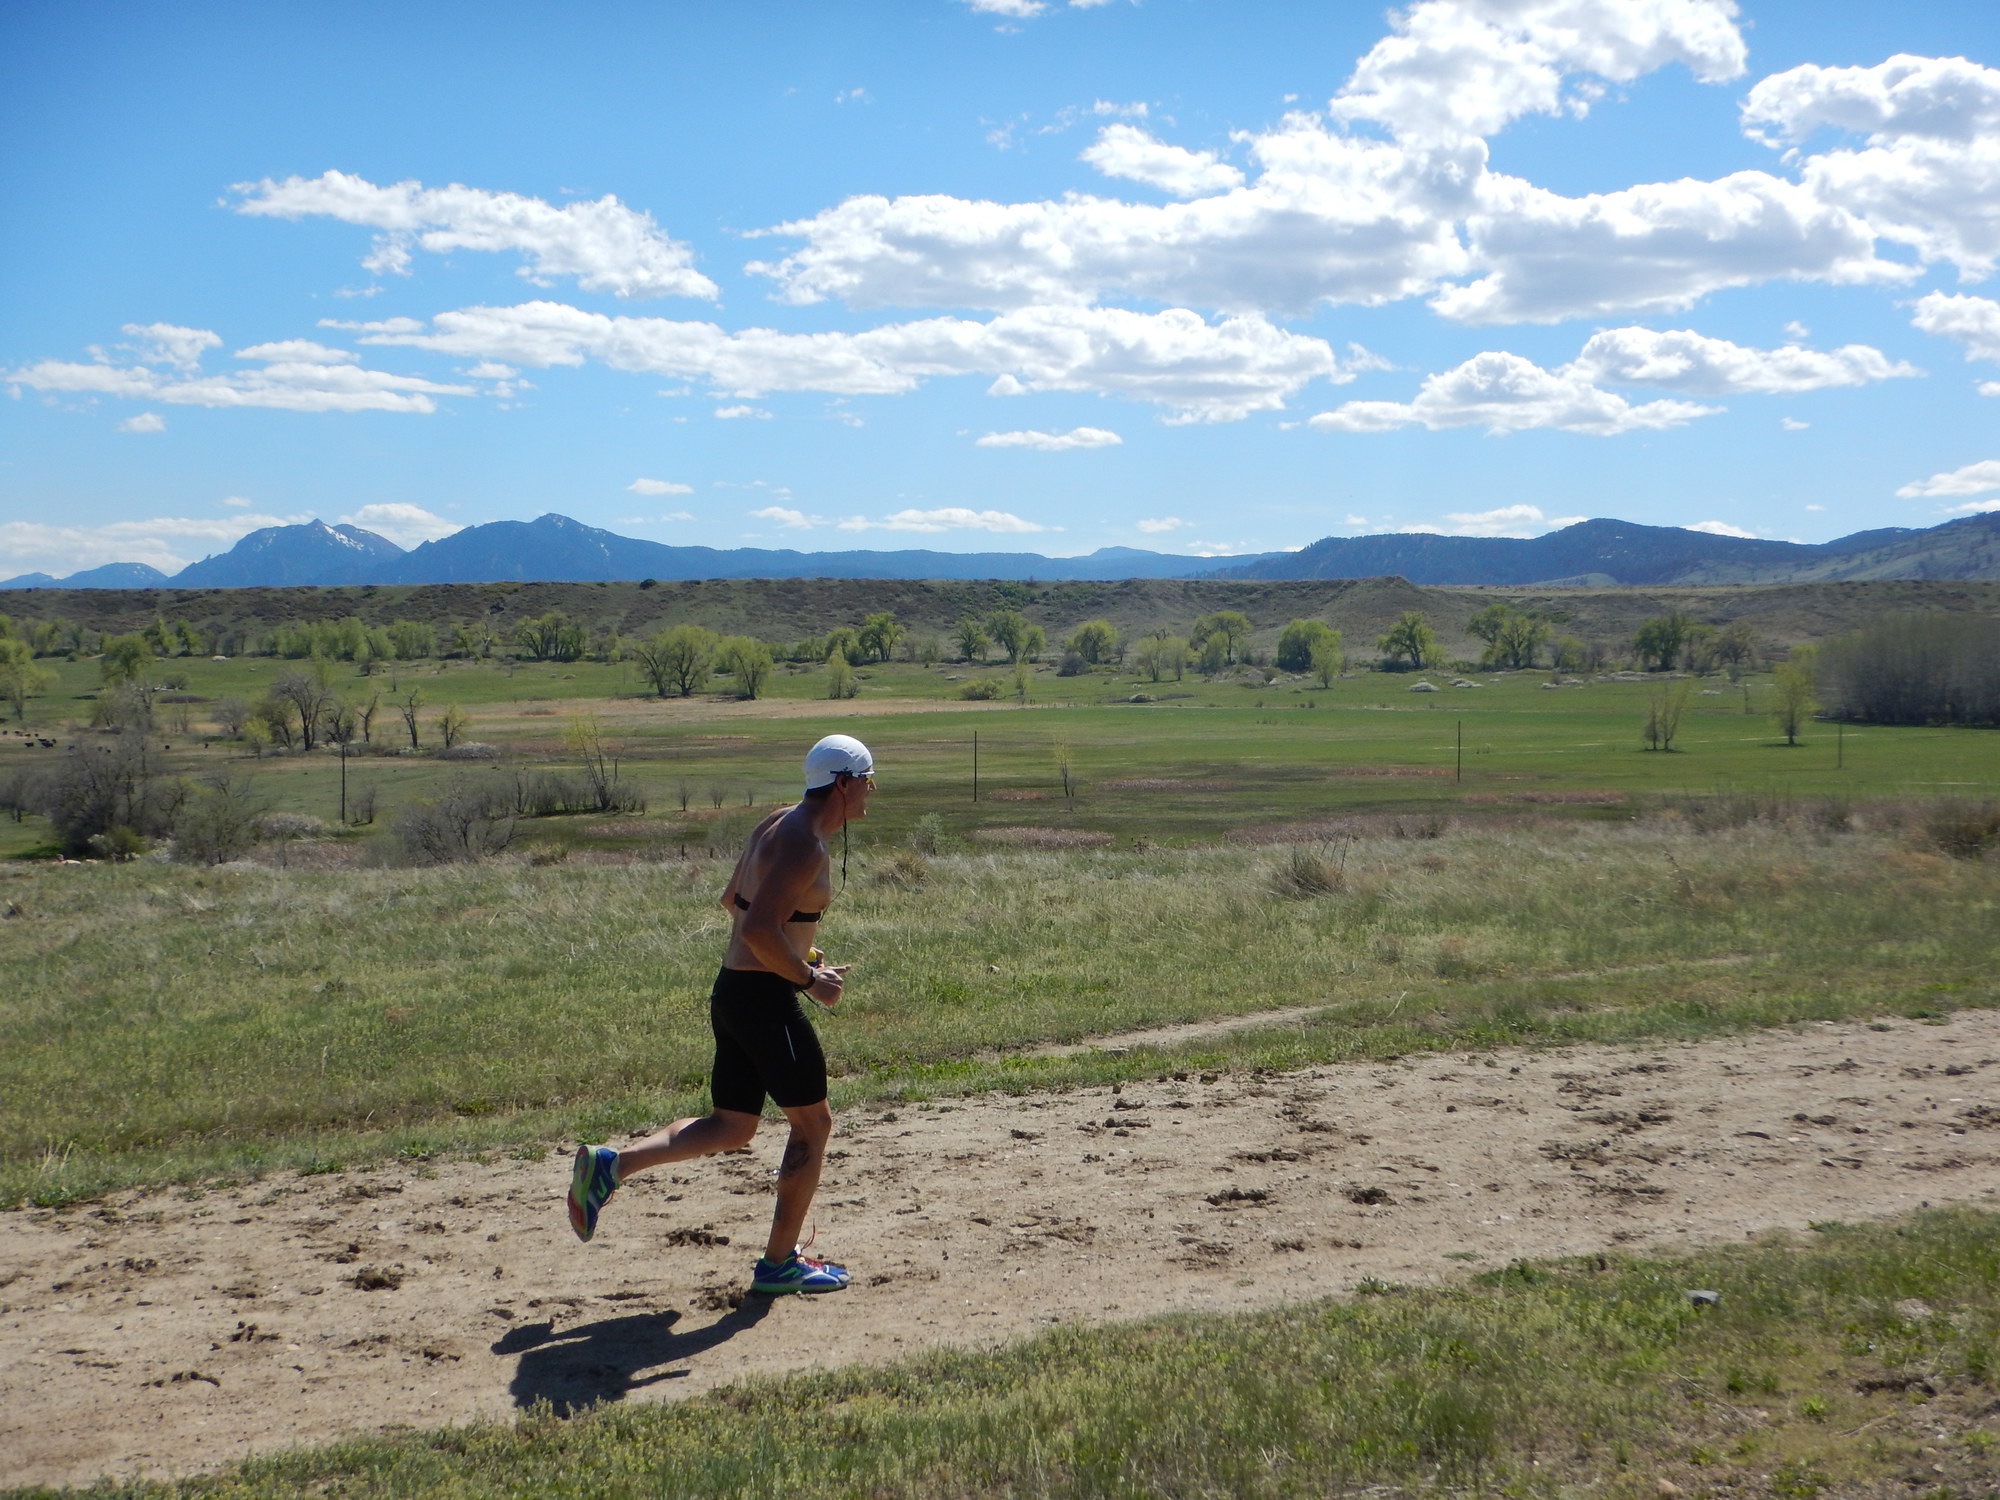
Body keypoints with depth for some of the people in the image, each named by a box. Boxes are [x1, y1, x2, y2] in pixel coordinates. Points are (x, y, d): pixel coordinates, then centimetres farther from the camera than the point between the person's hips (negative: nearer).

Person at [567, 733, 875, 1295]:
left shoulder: (777, 824, 13)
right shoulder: (805, 846, -18)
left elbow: (733, 901, 24)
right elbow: (758, 929, -27)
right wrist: (810, 979, -15)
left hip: (732, 990, 9)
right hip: (765, 998, -9)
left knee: (729, 1128, 15)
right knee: (812, 1123, 6)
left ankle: (610, 1165, 3)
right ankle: (779, 1264, 13)